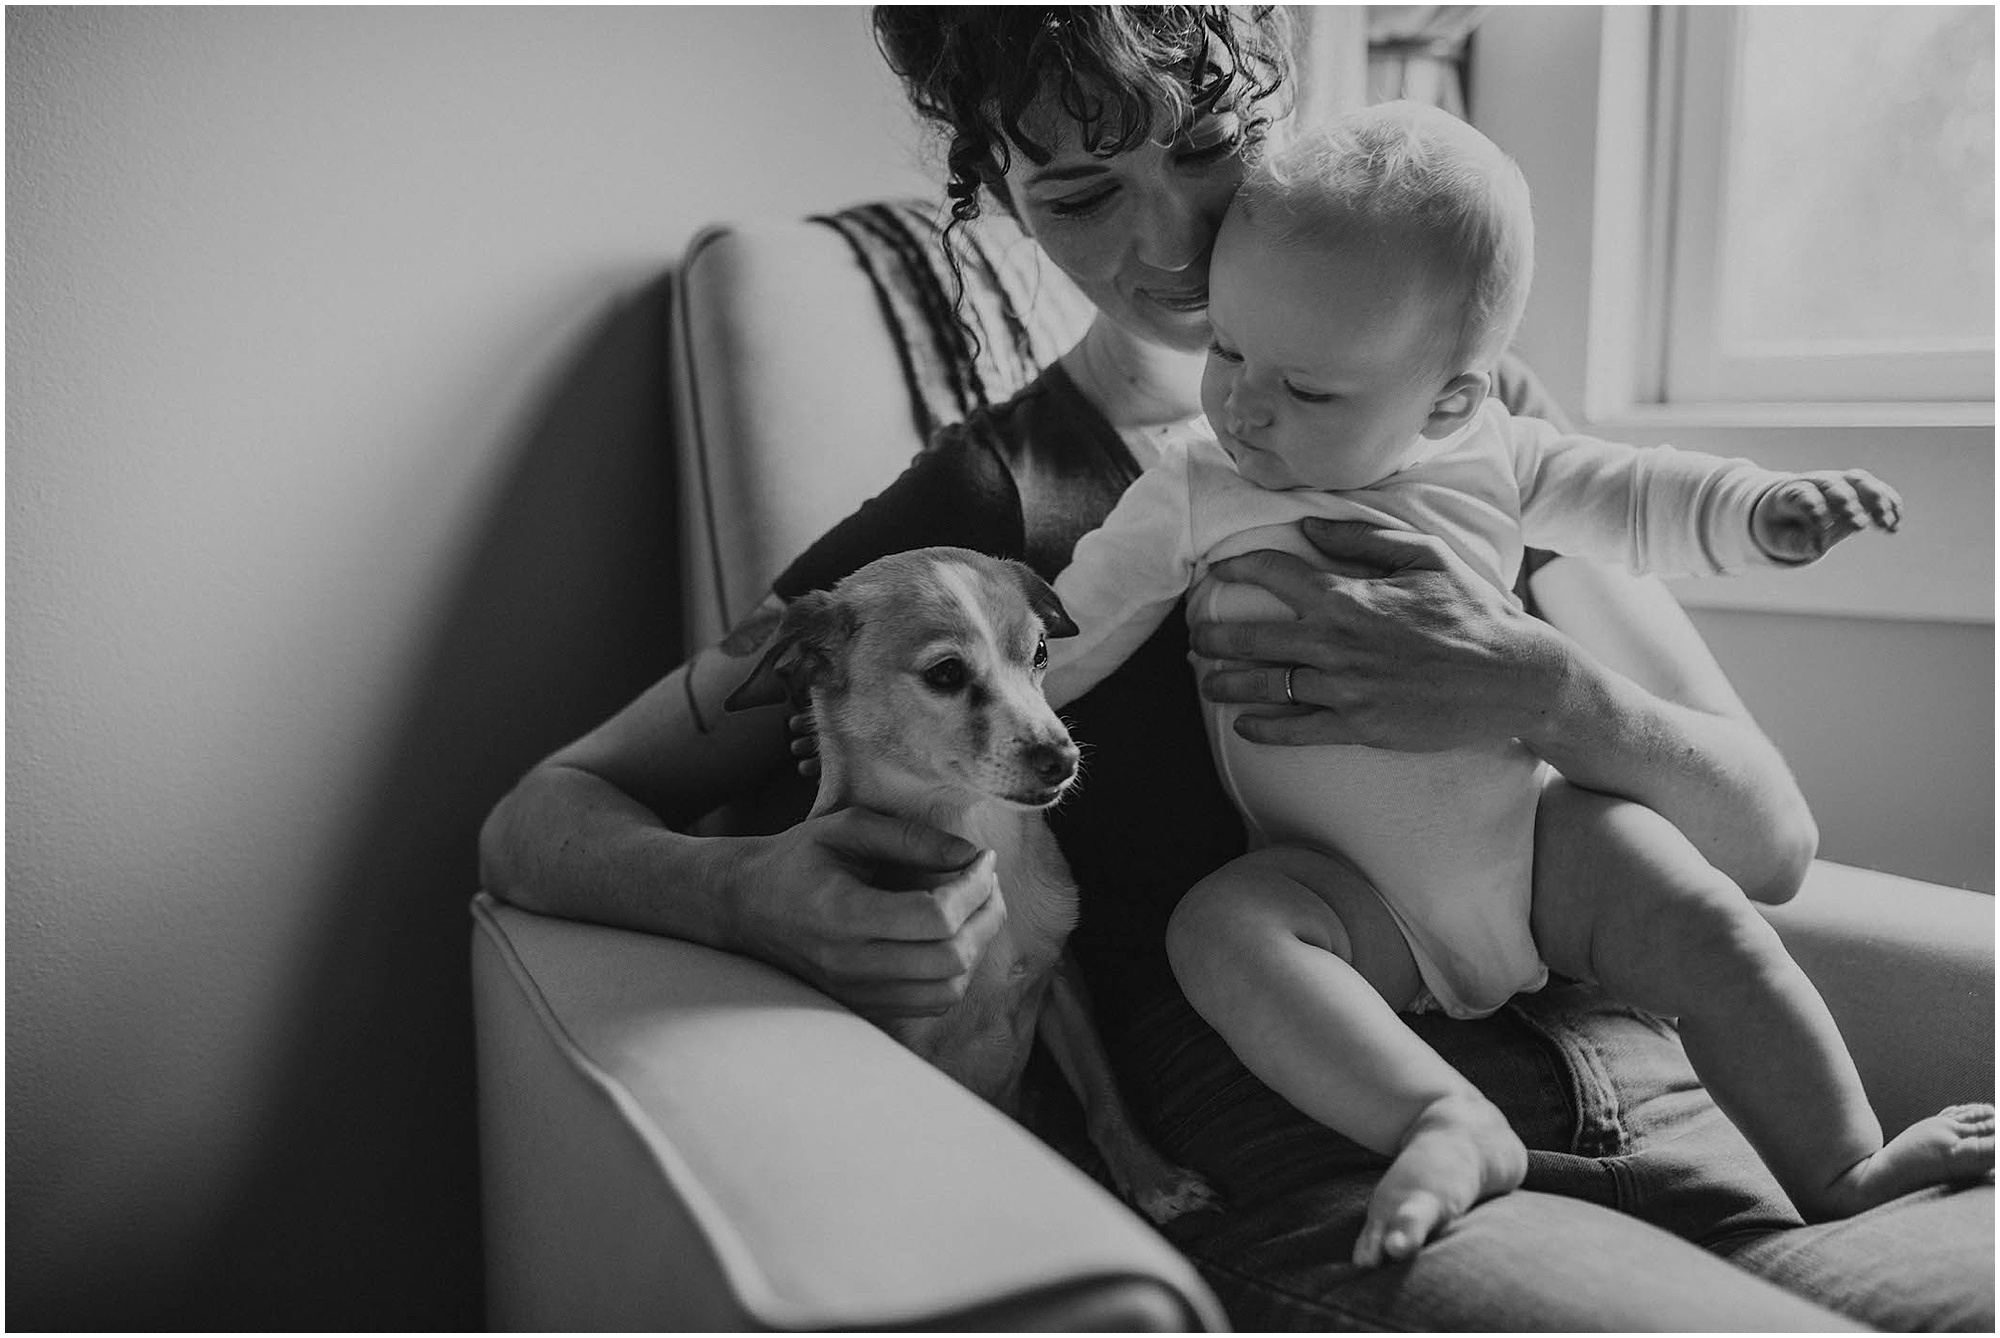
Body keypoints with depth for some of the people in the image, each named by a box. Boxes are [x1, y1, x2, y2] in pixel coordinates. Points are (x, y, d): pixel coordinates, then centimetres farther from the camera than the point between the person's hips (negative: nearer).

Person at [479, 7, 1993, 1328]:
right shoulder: (996, 505, 3)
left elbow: (1772, 842, 9)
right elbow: (540, 817, 3)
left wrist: (1546, 689, -13)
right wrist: (756, 893, -20)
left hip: (1675, 1127, 5)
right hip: (1331, 1178, -4)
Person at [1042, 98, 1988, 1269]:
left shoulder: (1487, 455, 0)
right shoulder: (1194, 493, -5)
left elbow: (1630, 498, 15)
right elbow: (1058, 636, 3)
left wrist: (1764, 510, -2)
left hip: (1541, 831, 2)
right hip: (1357, 895, -2)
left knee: (1709, 928, -14)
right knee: (1217, 929, -30)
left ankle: (1844, 1172, 6)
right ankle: (1449, 1123, -36)